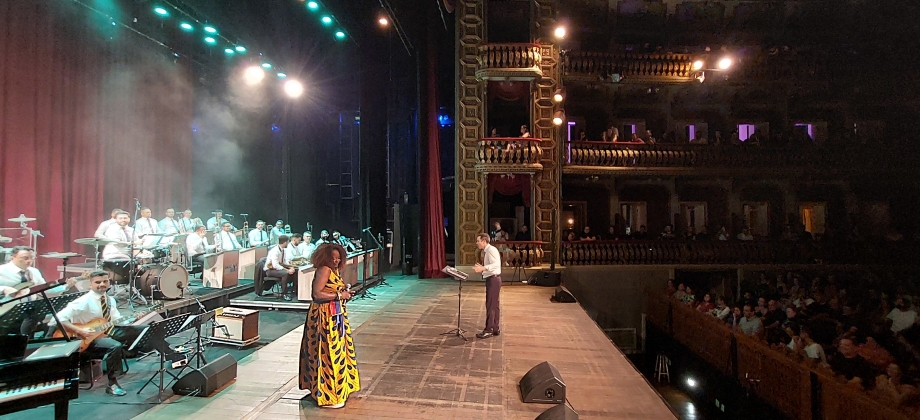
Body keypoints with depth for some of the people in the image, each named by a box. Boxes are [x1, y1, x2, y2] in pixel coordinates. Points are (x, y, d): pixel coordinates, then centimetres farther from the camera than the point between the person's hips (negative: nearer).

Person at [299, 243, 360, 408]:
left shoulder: (333, 270, 11)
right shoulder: (324, 270, -17)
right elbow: (317, 294, -25)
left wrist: (344, 292, 1)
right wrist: (339, 295, -21)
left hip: (335, 316, 10)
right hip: (326, 318, -10)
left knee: (337, 352, 18)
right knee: (329, 354, -2)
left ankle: (336, 389, 32)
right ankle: (328, 396, 9)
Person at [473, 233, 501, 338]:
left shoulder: (491, 250, -15)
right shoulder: (486, 251, 14)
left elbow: (496, 264, -28)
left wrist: (483, 268, -36)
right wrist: (481, 268, 12)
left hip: (493, 279, -10)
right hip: (491, 279, 10)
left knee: (490, 305, -5)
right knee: (494, 305, 15)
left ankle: (488, 330, 2)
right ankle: (496, 329, 24)